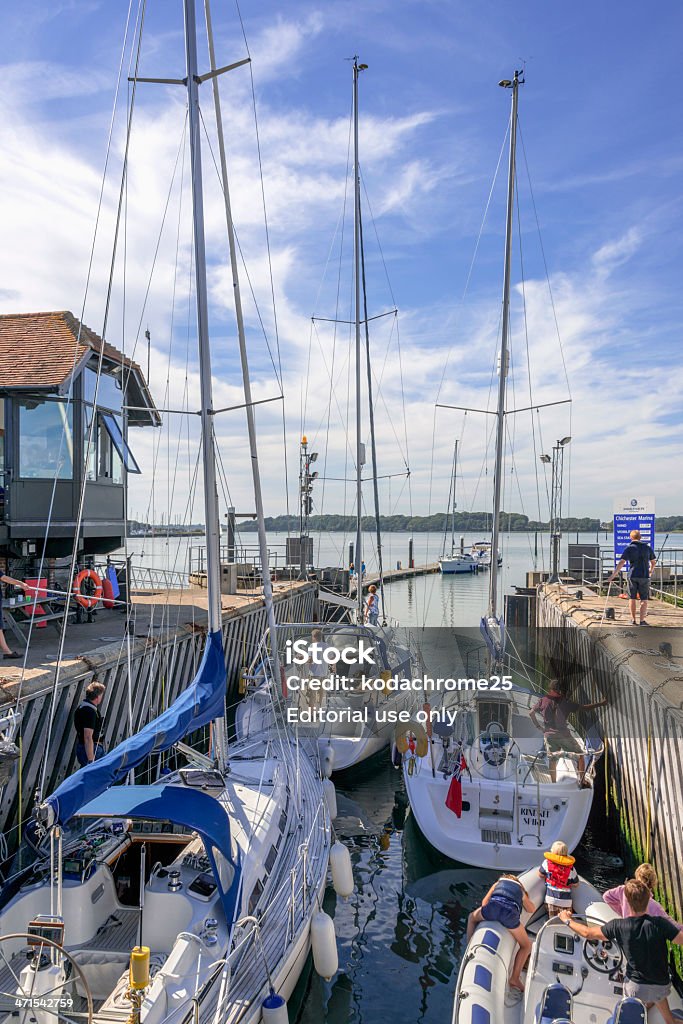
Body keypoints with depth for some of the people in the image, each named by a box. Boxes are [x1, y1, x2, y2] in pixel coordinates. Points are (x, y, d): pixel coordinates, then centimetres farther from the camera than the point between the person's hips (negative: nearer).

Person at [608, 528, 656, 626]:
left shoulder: (628, 549, -3)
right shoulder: (647, 547, 4)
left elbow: (621, 563, -13)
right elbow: (653, 562, 13)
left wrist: (613, 575, -14)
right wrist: (651, 570, 34)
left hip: (632, 575, -1)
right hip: (644, 576, 1)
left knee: (632, 598, 11)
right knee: (644, 599, 6)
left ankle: (633, 620, 14)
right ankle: (642, 620, 1)